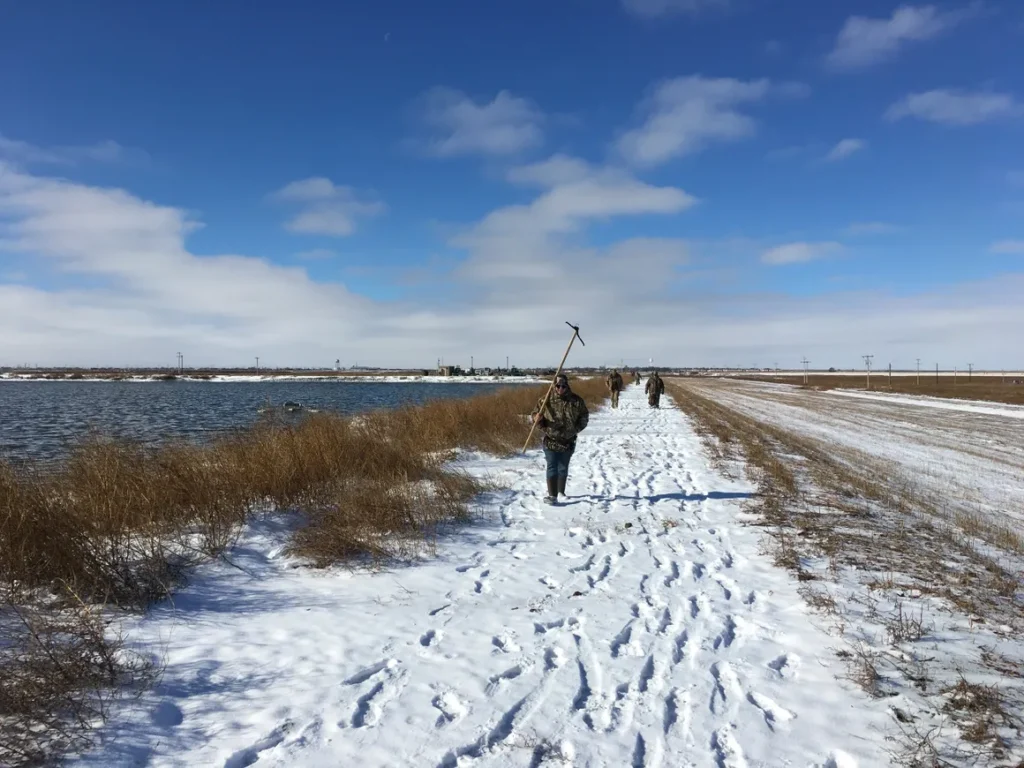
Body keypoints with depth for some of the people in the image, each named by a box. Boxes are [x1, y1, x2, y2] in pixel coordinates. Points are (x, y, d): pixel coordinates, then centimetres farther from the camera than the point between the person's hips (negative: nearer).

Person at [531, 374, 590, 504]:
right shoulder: (546, 400, -5)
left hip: (568, 441, 2)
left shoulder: (576, 401, -3)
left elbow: (584, 417, 7)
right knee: (552, 468, -9)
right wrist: (538, 419, -17)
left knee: (563, 468, 16)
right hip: (551, 440, -2)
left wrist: (576, 429, -5)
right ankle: (552, 495, -11)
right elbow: (535, 413, 5)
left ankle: (561, 491, 34)